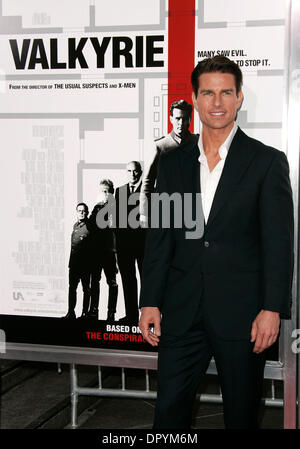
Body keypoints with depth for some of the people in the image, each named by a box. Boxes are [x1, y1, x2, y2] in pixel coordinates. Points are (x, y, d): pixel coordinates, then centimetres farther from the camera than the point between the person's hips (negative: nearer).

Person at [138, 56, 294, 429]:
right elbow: (159, 237, 9)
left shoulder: (267, 162, -1)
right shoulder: (172, 163, 9)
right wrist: (150, 303, 4)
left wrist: (272, 309, -12)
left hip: (241, 313, -2)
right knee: (169, 411, 5)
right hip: (182, 312, 3)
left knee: (242, 415, 10)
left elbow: (278, 242, -5)